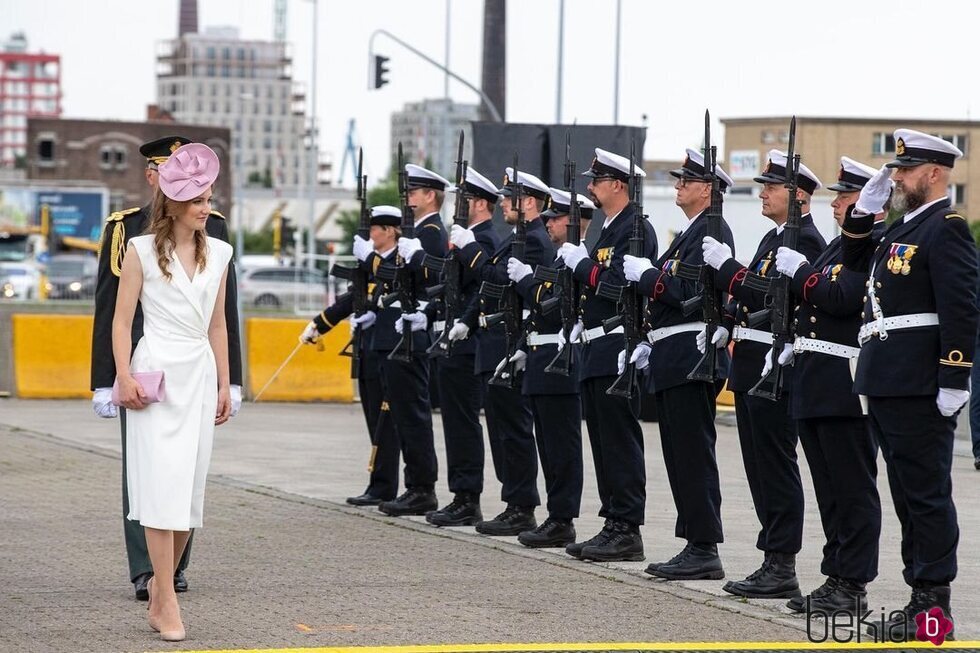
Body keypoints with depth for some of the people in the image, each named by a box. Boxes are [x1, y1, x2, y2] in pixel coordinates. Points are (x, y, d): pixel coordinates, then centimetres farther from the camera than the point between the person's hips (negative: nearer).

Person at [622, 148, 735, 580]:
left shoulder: (712, 231, -12)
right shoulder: (690, 232, 20)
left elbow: (689, 292, -23)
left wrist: (645, 273, -11)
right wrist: (648, 344, 17)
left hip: (692, 360, -11)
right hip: (674, 361, 11)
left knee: (694, 456, -9)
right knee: (681, 456, 11)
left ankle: (705, 550, -7)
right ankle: (694, 546, 14)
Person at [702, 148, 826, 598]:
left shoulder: (804, 241, -13)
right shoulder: (774, 238, 19)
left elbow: (768, 296, -23)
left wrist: (726, 264, -17)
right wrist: (728, 325, 7)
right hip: (752, 368, 10)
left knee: (776, 466, -7)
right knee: (761, 468, 11)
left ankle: (782, 569, -5)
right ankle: (772, 560, 15)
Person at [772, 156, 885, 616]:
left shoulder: (879, 245, -12)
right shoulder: (842, 243, 20)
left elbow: (843, 298, -23)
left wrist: (799, 270, -11)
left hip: (848, 387, -10)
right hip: (816, 386, 10)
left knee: (853, 490, -5)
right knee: (830, 491, 12)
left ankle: (853, 587, -3)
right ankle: (836, 578, 17)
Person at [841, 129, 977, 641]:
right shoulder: (903, 229, 18)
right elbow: (856, 263, 32)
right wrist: (864, 210, 17)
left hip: (920, 389, -10)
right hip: (887, 387, 10)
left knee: (926, 494, -6)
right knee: (909, 496, 12)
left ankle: (934, 606, -3)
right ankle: (921, 594, 18)